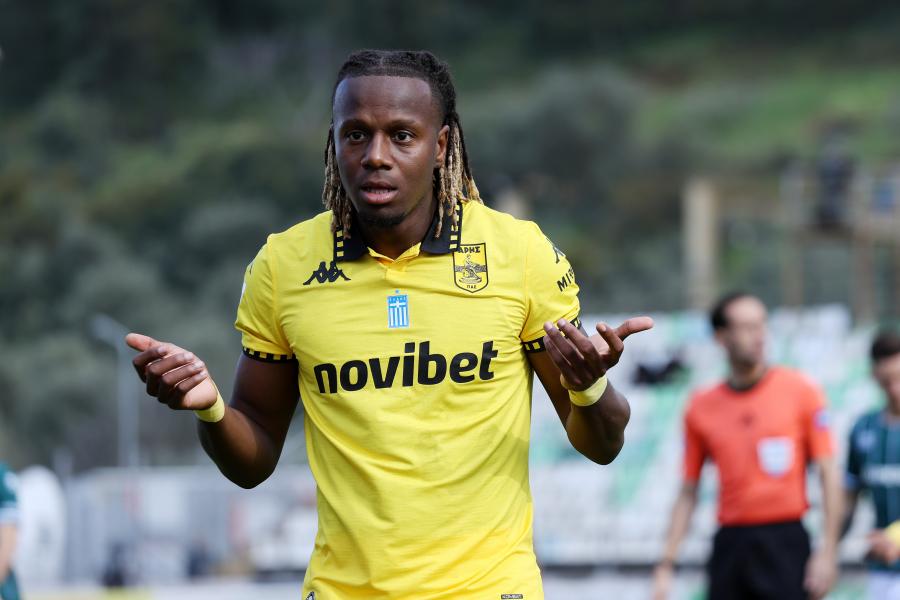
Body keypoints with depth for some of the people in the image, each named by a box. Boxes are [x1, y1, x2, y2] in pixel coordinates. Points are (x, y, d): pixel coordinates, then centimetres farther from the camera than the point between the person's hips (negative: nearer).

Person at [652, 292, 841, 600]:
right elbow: (688, 492, 11)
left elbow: (828, 473, -1)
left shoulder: (801, 391, -1)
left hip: (785, 542, -3)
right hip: (729, 548, 3)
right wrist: (666, 564, 5)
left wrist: (827, 553, -8)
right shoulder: (701, 407, 6)